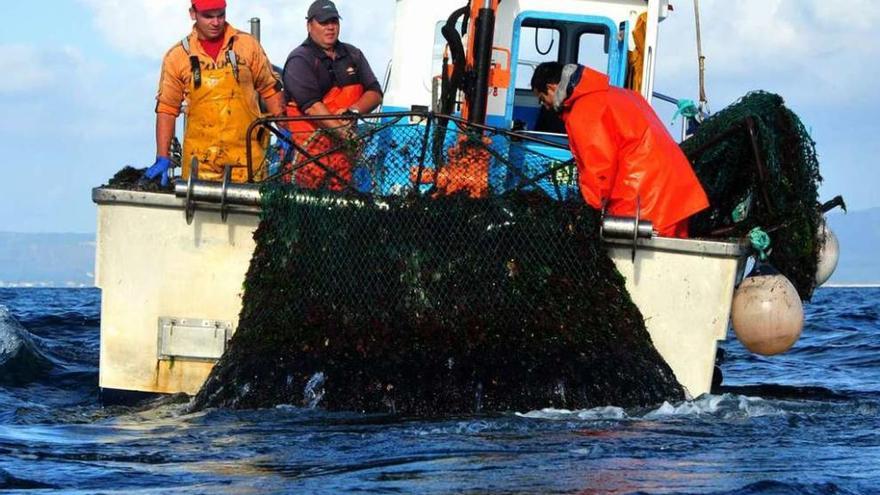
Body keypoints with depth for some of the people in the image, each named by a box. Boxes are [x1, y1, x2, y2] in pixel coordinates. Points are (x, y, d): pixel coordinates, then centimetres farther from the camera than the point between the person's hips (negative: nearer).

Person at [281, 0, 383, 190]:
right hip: (311, 145, -5)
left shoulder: (353, 56, 18)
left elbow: (375, 93, 11)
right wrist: (344, 133, -22)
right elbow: (311, 105, -14)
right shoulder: (299, 60, -2)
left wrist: (353, 111, -11)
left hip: (344, 146, 5)